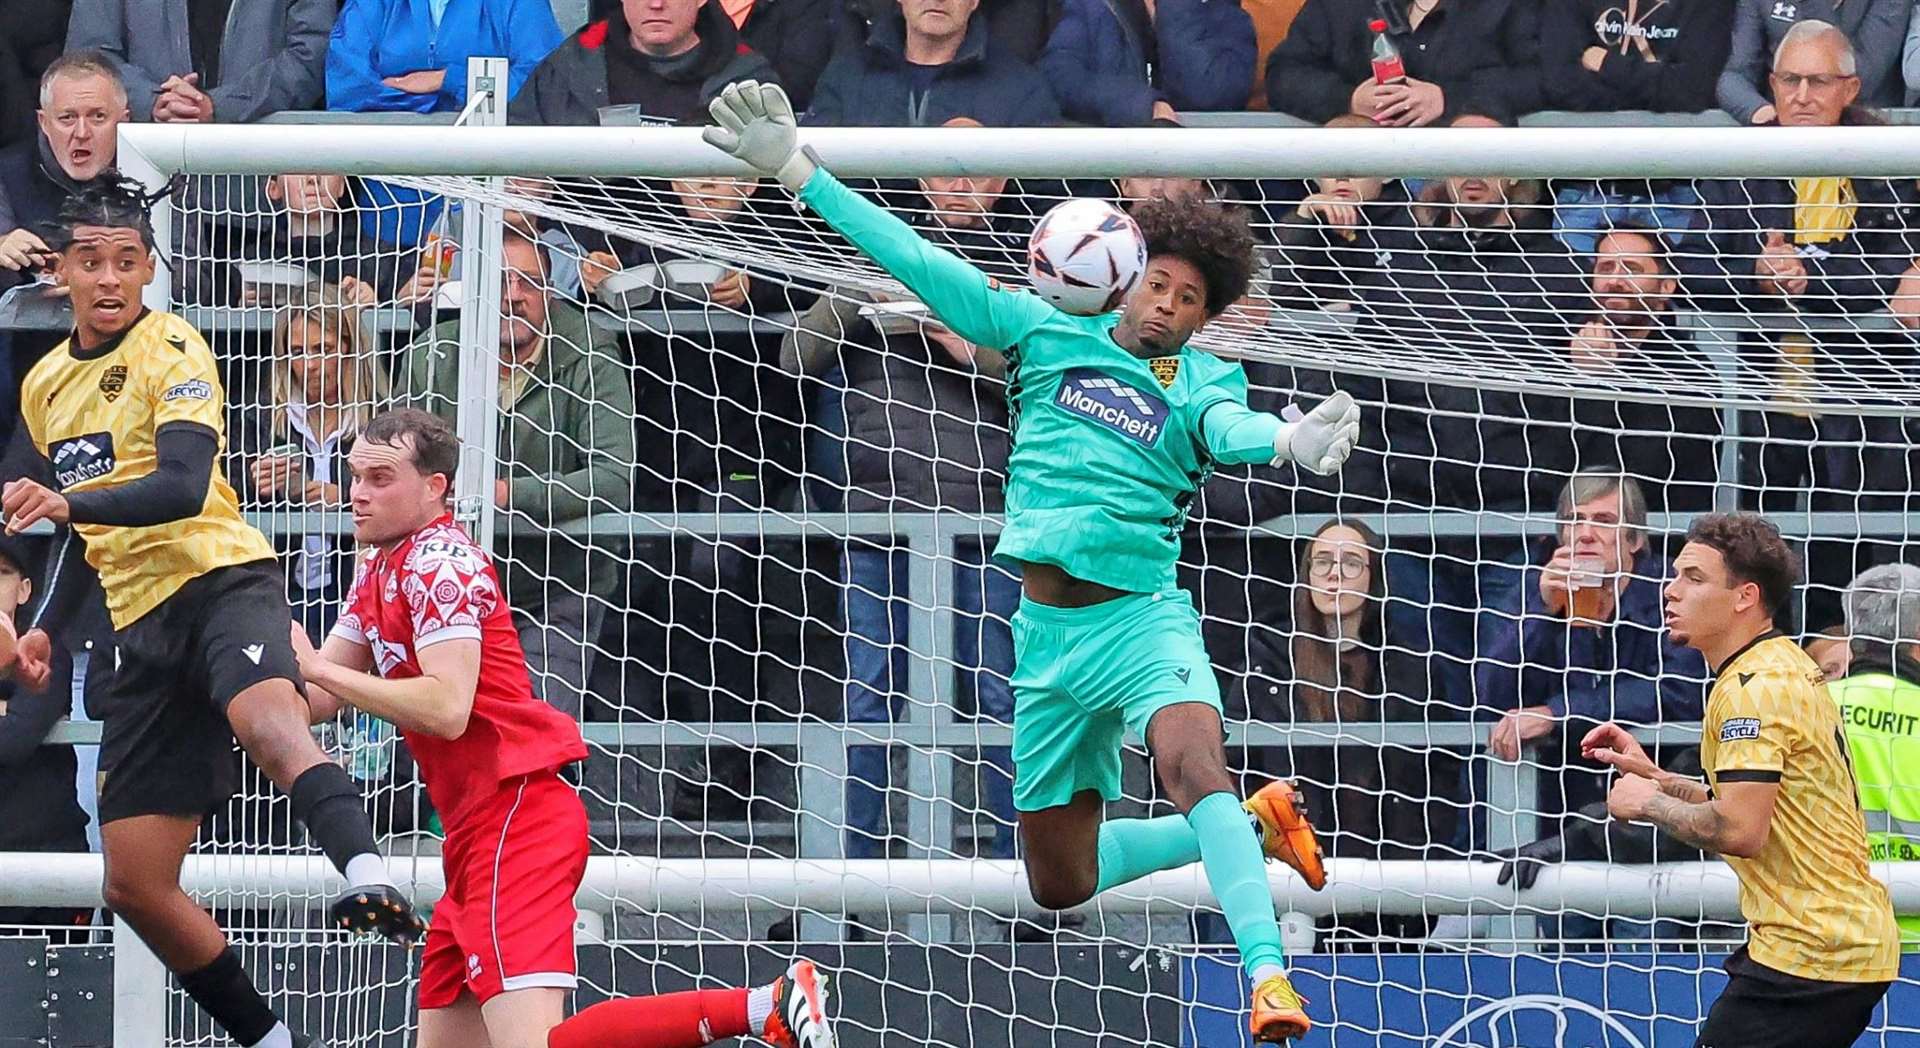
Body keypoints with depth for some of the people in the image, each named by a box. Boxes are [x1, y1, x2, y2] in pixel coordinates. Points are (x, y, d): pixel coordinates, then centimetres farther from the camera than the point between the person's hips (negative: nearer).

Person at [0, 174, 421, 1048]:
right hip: (142, 624, 7)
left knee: (265, 717, -41)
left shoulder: (173, 351, -4)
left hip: (223, 581, -7)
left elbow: (183, 486, -20)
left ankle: (368, 877, -64)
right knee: (133, 884, 1)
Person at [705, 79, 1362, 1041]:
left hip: (1142, 618, -4)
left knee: (1195, 762, -34)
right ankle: (1255, 823, 30)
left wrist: (1289, 442, -50)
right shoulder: (1049, 335, 6)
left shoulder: (1201, 387, -2)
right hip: (1045, 630, 4)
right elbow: (922, 266, 5)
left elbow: (1231, 429, -25)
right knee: (1059, 883, 9)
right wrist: (798, 173, 1)